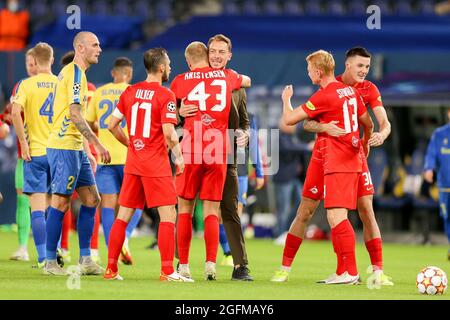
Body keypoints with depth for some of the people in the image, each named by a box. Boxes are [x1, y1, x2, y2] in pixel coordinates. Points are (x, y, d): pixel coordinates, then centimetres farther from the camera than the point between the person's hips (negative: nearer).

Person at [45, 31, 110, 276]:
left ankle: (85, 259, 10)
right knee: (60, 202, -7)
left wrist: (87, 152, 25)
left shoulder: (76, 73, 19)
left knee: (91, 199, 9)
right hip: (63, 146, -10)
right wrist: (97, 144, -21)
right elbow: (74, 114, -20)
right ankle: (50, 262, -2)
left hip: (75, 148, 10)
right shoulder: (74, 72, -12)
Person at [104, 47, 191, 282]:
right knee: (168, 216, -3)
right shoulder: (165, 96, -10)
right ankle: (167, 271, -9)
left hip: (133, 162, 6)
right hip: (156, 165, -6)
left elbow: (112, 125, 9)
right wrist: (178, 156, -3)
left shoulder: (130, 92, 7)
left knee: (123, 216, 11)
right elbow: (169, 133, -18)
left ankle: (111, 269, 12)